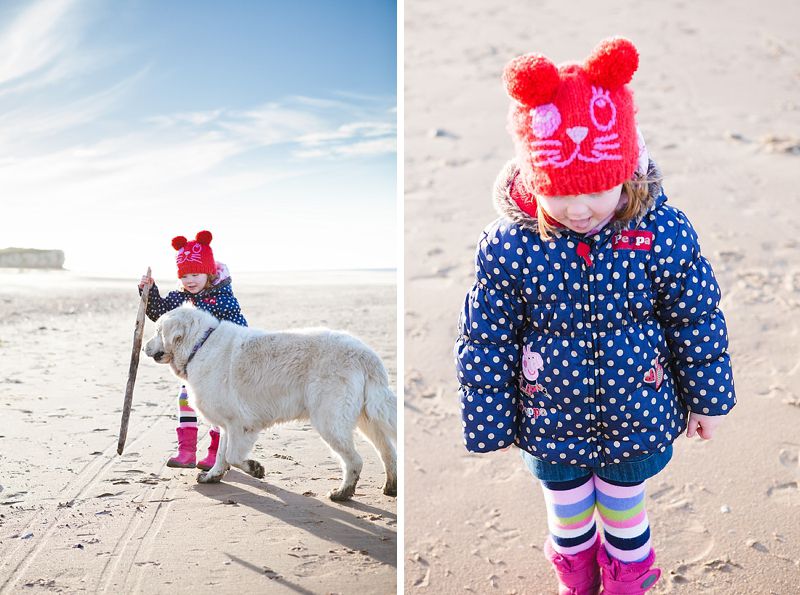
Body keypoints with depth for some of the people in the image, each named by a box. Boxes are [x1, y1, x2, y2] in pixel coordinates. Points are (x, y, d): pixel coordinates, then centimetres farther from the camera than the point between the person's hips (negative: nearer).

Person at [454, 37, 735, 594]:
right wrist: (487, 424, -5)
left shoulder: (665, 234, -23)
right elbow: (485, 343, -12)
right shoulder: (508, 246, -24)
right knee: (568, 517, 27)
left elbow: (699, 323, -8)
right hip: (550, 424, 0)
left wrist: (708, 400, 2)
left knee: (626, 512, 27)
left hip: (638, 422, 0)